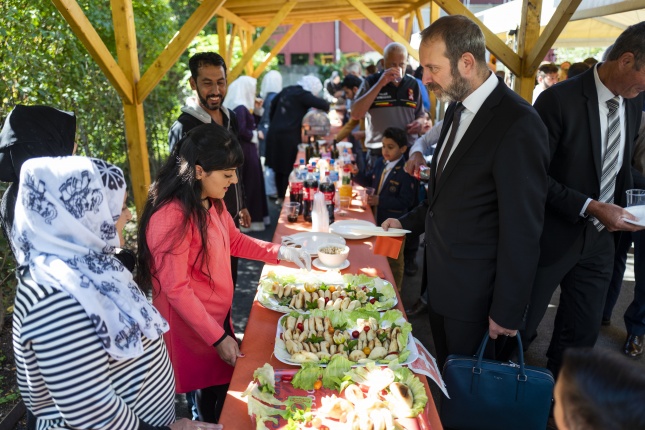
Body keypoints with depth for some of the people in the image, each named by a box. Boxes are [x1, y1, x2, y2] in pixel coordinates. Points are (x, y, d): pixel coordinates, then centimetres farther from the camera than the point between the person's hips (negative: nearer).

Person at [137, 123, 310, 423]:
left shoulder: (212, 202, -2)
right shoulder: (171, 218, -30)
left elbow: (234, 241, 12)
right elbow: (176, 290, -26)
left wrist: (280, 252, -2)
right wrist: (218, 339, -22)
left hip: (218, 313, 8)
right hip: (192, 327, -8)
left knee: (227, 381, 24)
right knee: (213, 391, 13)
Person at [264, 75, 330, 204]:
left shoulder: (287, 90, 14)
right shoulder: (303, 94, -9)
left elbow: (273, 104, 25)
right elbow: (323, 105, -18)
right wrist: (326, 107, 5)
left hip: (275, 133, 8)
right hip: (289, 136, -8)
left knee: (279, 167, 17)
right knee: (289, 169, 2)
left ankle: (280, 197, 27)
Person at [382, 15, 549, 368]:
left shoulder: (518, 124, -22)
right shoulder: (457, 109, 6)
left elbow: (522, 229, -21)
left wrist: (507, 312, -16)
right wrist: (408, 223, 14)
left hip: (473, 293, -8)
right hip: (441, 280, 8)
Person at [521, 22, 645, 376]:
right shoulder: (559, 99, -18)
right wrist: (590, 207, -22)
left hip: (599, 238, 7)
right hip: (552, 237, -6)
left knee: (584, 333, 17)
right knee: (519, 329, 10)